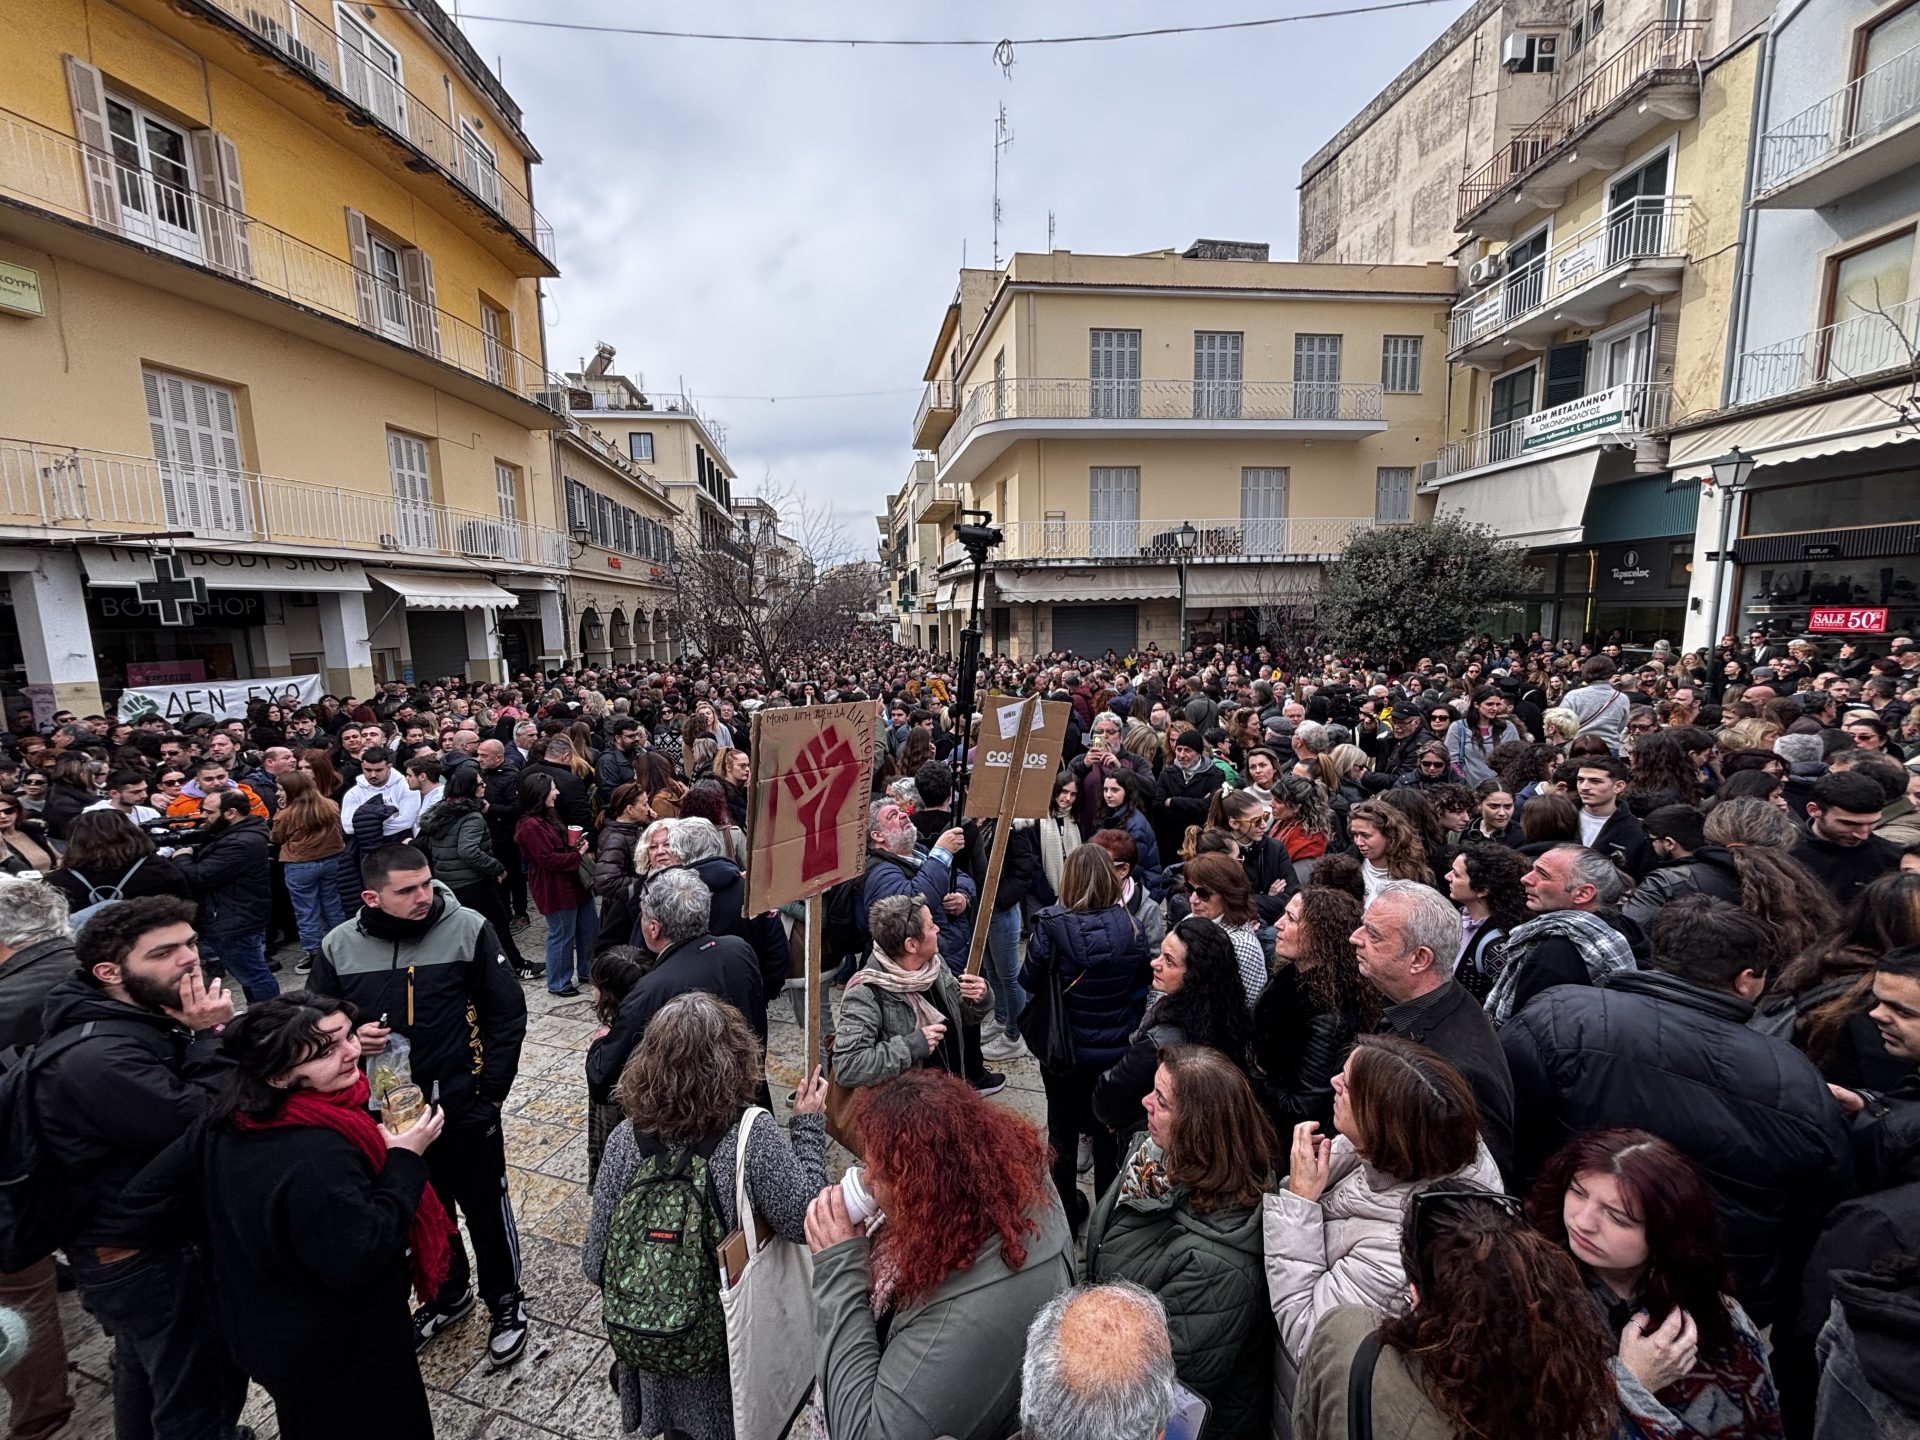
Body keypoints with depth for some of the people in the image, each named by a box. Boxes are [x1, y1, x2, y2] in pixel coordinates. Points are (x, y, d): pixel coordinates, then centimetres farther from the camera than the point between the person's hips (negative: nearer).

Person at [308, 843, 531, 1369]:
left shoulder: (468, 929, -17)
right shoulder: (340, 946, -7)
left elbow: (507, 1013, -11)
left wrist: (490, 1090, -11)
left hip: (465, 1109, -3)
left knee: (487, 1211, 14)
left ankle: (505, 1304, 37)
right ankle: (448, 1293, 50)